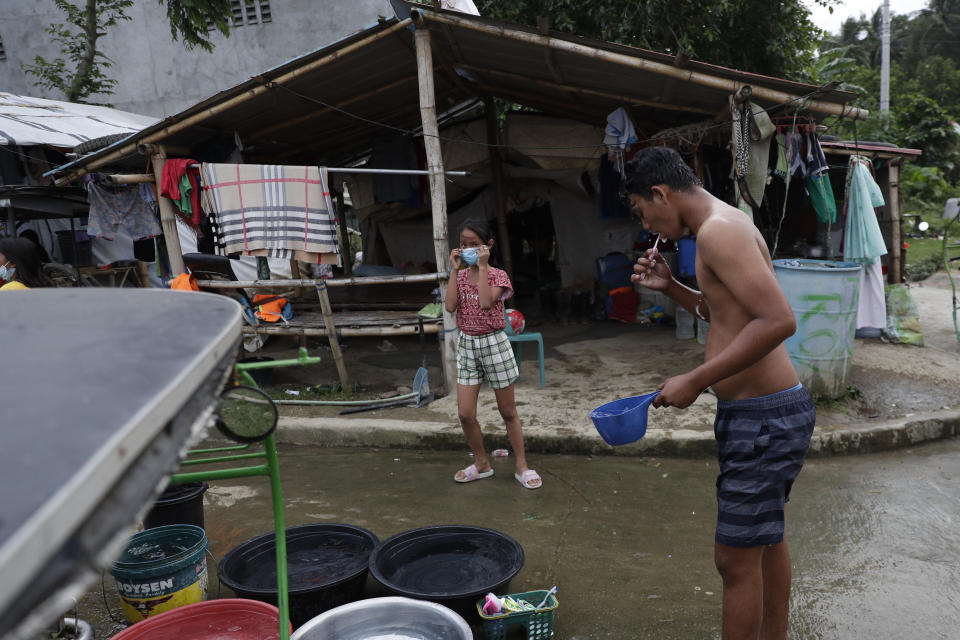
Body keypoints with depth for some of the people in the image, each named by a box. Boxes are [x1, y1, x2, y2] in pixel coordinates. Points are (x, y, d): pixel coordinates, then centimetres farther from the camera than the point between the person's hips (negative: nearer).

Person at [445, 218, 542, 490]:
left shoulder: (498, 275, -7)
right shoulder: (460, 276, 6)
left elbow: (486, 302, -26)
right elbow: (450, 306, -11)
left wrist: (482, 267, -21)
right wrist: (455, 270, -9)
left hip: (494, 343, -4)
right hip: (467, 344, 4)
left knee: (508, 411, 6)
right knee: (465, 414, 1)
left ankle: (522, 466, 18)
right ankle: (481, 464, 21)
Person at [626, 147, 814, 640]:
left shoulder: (718, 230, -20)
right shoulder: (729, 224, 13)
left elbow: (778, 320, -29)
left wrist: (694, 381, -25)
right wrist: (670, 288, 9)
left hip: (761, 418, -11)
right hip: (772, 411, 11)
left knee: (736, 561, 2)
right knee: (767, 540, 24)